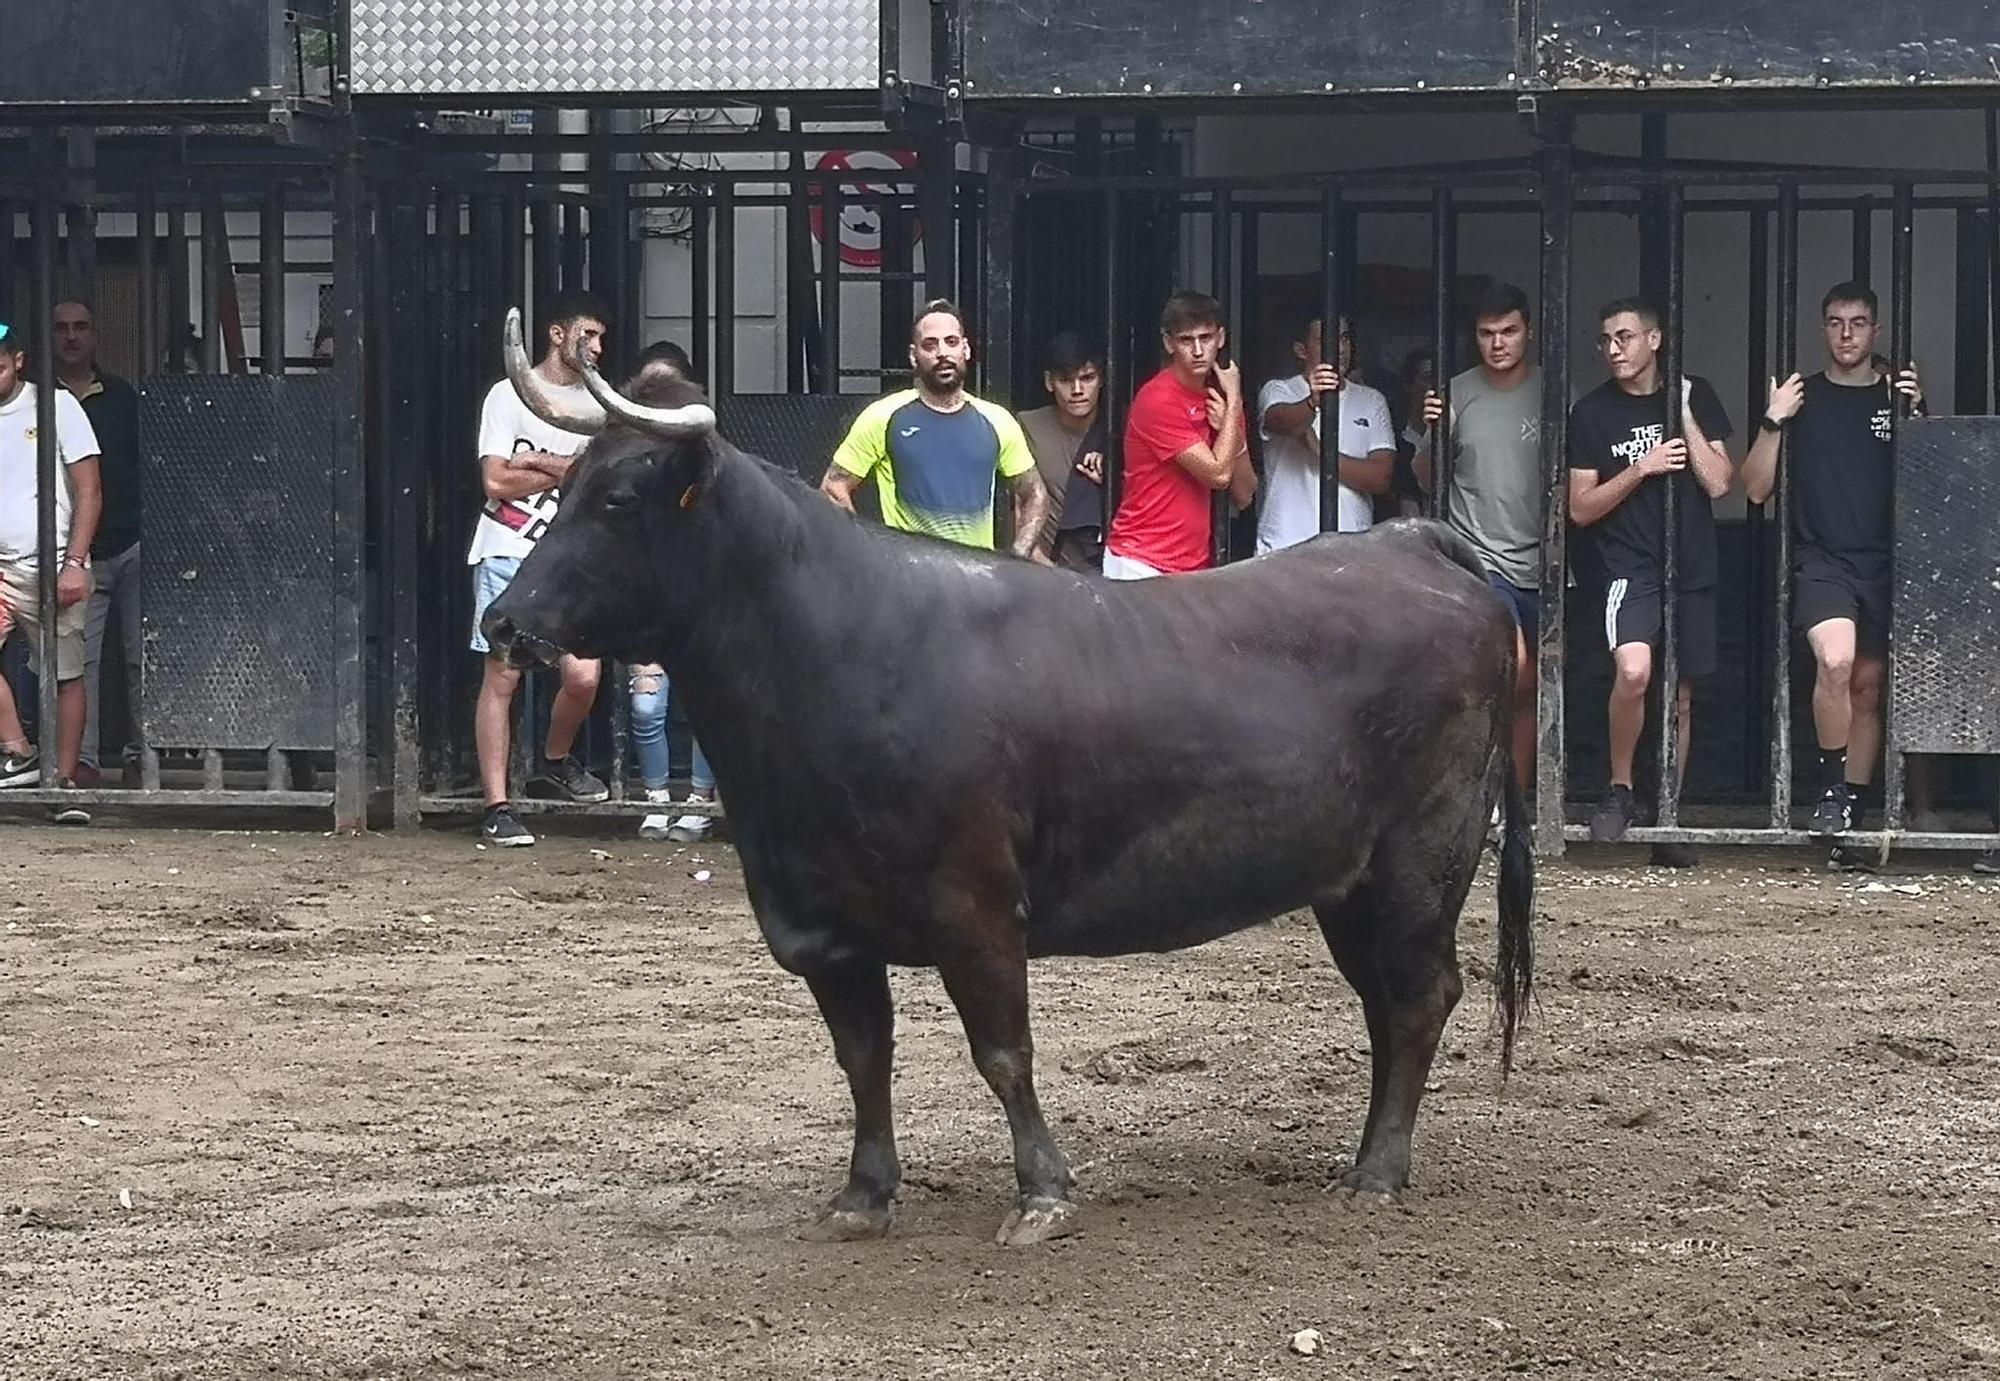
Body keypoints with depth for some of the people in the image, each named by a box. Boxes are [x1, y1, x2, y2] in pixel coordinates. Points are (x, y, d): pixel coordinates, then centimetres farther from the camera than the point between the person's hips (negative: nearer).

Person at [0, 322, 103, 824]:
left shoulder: (55, 406, 1)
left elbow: (88, 491, -1)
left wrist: (75, 564, -9)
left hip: (51, 567, -2)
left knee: (66, 676, 0)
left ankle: (65, 782, 7)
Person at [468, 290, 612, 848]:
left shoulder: (596, 404, 12)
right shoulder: (510, 396, -1)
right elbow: (498, 480, -9)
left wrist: (538, 463, -10)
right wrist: (568, 470, -1)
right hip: (508, 554, -4)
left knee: (584, 676, -6)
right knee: (502, 676, -6)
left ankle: (555, 763, 23)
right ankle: (498, 808, -4)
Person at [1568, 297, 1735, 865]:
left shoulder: (1695, 396, 5)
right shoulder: (1591, 411, 1)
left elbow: (1719, 483, -4)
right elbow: (1580, 508, 1)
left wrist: (1683, 412, -9)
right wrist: (1640, 469, -11)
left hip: (1692, 568, 3)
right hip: (1631, 568, -3)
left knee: (1679, 695, 7)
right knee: (1633, 672, -27)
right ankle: (1619, 790, -7)